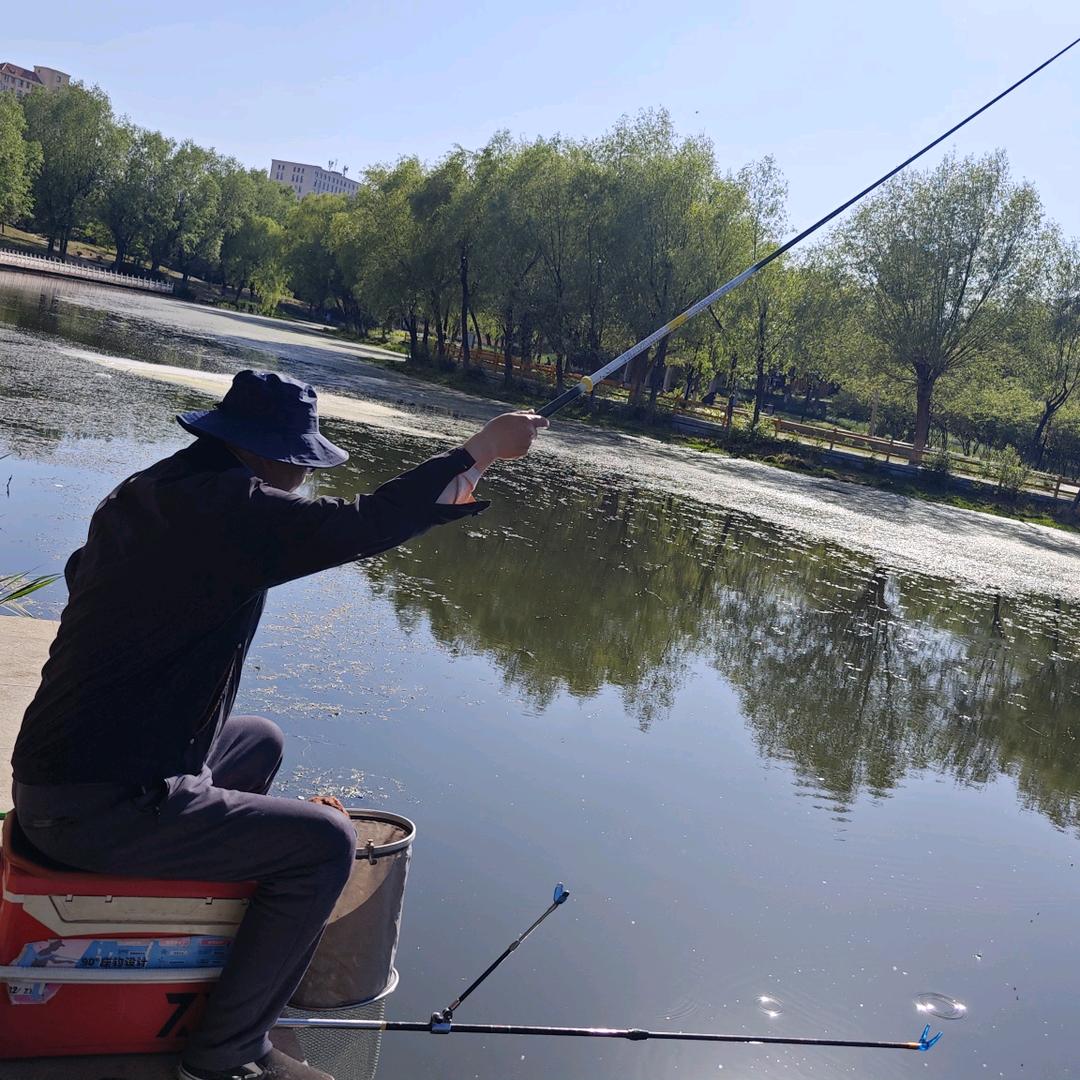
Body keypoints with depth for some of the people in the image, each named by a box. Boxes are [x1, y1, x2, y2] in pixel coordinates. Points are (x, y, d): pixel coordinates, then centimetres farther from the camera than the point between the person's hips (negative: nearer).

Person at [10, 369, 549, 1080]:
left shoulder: (141, 494, 7)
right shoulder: (228, 507, -20)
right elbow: (365, 526, -23)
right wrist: (480, 450, -13)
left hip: (50, 775, 10)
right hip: (98, 810, -10)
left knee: (259, 742, 27)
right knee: (326, 842, -9)